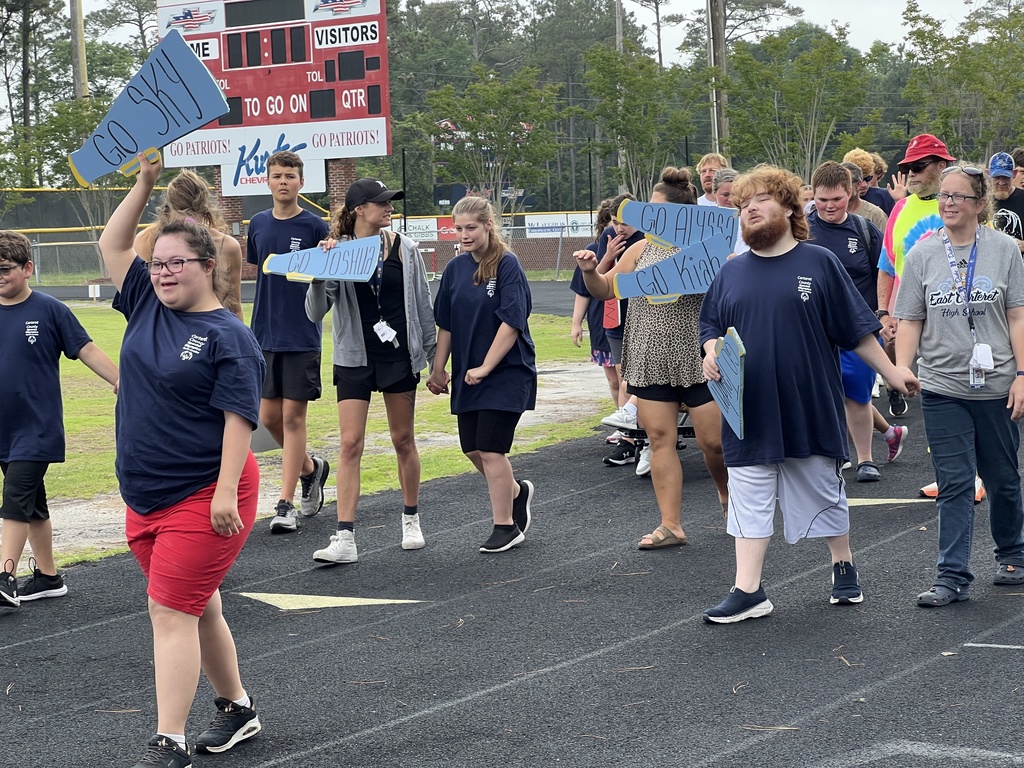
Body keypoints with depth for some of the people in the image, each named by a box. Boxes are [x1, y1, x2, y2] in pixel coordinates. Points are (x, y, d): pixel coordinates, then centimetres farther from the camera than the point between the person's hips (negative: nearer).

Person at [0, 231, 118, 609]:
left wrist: (120, 381, -12)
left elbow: (86, 350, -4)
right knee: (32, 505, 15)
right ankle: (47, 576, 25)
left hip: (37, 428, -5)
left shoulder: (49, 310, -7)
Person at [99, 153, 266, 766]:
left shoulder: (229, 336, -13)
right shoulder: (147, 305, 8)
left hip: (204, 497, -7)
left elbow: (239, 416, -17)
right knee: (198, 609, 17)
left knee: (172, 612, -11)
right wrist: (146, 183, 2)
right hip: (145, 494, 7)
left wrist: (226, 491, -23)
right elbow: (114, 244, 12)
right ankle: (237, 709, 33)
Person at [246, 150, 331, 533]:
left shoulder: (315, 227, -5)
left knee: (293, 416, -4)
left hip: (302, 338, -5)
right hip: (265, 335, 5)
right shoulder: (258, 224, 8)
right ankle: (311, 468, 33)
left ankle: (286, 503, 1)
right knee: (270, 416, 8)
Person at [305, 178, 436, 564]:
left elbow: (422, 305, 7)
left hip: (400, 356, 1)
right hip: (355, 359, -1)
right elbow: (315, 313, -11)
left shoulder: (404, 249, 0)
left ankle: (411, 519, 29)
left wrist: (433, 355, 8)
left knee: (403, 440, 11)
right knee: (350, 444, -7)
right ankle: (345, 539, -9)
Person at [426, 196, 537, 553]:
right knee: (473, 448, 9)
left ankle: (505, 527, 6)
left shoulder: (507, 265, -12)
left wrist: (485, 367, -19)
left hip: (506, 372, -6)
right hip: (468, 373, 6)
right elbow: (445, 323, 11)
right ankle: (516, 491, 36)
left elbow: (511, 322, -17)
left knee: (490, 449, -7)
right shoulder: (456, 268, 6)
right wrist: (439, 368, 9)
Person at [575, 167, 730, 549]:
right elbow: (605, 289, 15)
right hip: (651, 362, 4)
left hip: (699, 360, -4)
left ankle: (728, 492, 31)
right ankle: (670, 525, 8)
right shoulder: (642, 249, 9)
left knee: (713, 441, -1)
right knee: (660, 438, 2)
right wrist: (590, 271, -5)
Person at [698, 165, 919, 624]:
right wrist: (711, 354, -8)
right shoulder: (731, 272, 8)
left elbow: (856, 328, 3)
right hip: (750, 411, 2)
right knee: (749, 498, 0)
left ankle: (844, 569, 31)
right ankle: (748, 592, 2)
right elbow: (711, 325, 14)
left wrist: (891, 372, 2)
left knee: (824, 491, 11)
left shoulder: (819, 263, -1)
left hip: (810, 409, -2)